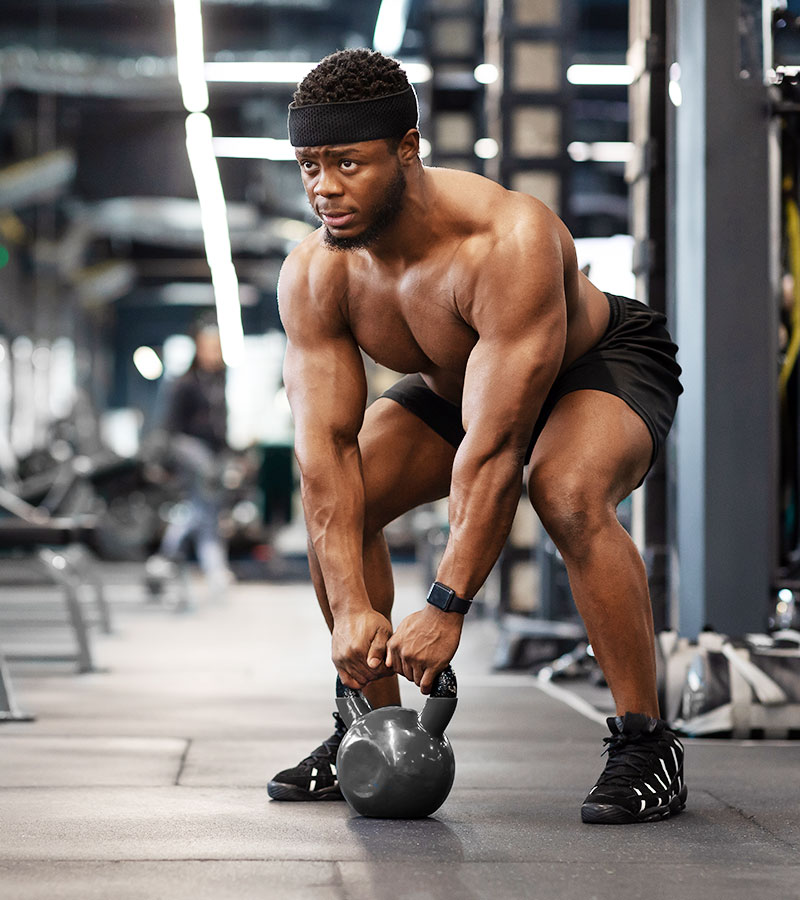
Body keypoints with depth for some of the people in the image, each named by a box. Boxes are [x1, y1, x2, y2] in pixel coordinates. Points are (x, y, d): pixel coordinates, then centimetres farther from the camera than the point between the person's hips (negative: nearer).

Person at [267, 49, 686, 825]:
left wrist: (445, 608, -41)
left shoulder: (509, 242, -41)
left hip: (604, 362, -6)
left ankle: (646, 746, -23)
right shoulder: (313, 275, -22)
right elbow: (325, 447, -22)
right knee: (335, 501, -10)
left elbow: (495, 449, -41)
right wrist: (351, 606, -32)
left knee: (569, 494, -35)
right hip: (460, 382, 6)